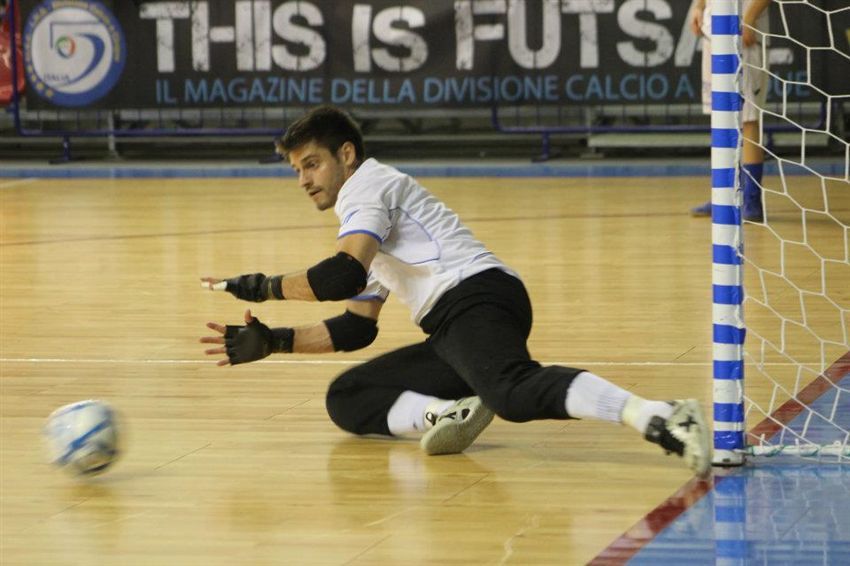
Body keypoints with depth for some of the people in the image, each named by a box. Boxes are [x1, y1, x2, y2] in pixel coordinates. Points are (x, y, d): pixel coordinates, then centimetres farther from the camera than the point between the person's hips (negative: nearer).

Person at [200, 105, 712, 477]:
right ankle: (450, 413, -17)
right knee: (345, 398, 12)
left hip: (476, 298, -10)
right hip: (452, 333, 10)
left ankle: (662, 418, -58)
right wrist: (272, 342, 32)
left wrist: (262, 287, 0)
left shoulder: (367, 184, 4)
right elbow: (357, 327, 38)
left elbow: (342, 278, -13)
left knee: (515, 390, -38)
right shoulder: (367, 229, 35)